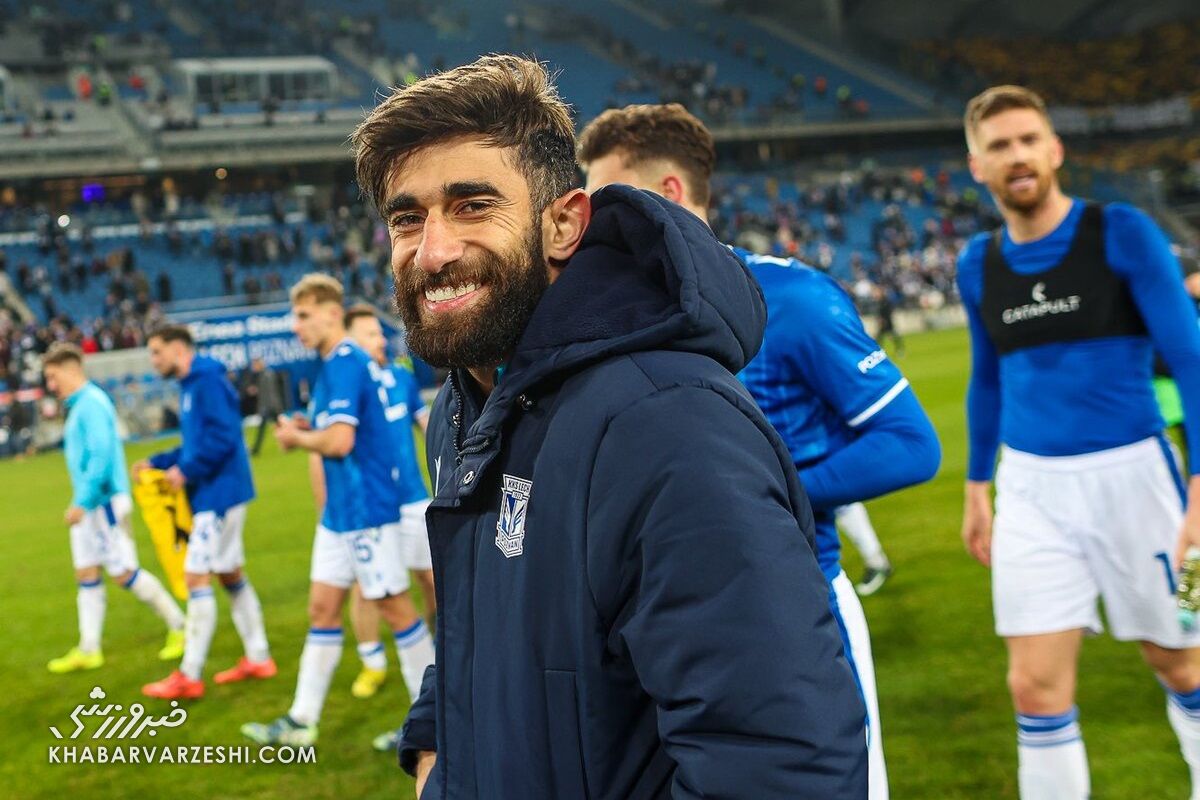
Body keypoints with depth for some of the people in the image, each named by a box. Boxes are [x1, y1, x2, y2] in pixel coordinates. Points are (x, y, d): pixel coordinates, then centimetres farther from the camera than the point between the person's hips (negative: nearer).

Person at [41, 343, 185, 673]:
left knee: (124, 572, -5)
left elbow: (101, 456, -23)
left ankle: (179, 627, 7)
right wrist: (82, 501, 16)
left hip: (105, 501, -10)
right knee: (86, 574, 8)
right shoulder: (78, 405, 14)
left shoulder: (92, 403, -15)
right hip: (89, 505, 10)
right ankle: (88, 650, 12)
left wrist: (82, 501, -23)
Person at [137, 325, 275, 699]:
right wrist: (157, 463, 12)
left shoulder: (208, 380, -15)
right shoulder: (190, 385, 16)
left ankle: (189, 676, -4)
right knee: (231, 574, 14)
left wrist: (186, 470, -19)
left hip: (219, 495, -10)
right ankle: (258, 658, 22)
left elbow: (222, 436, -23)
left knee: (196, 577, -8)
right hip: (214, 495, 10)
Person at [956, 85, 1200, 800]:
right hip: (1030, 489, 3)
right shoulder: (979, 264, 5)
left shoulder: (1122, 233, -8)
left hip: (1130, 473, -3)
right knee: (1037, 689, -1)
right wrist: (977, 488, 18)